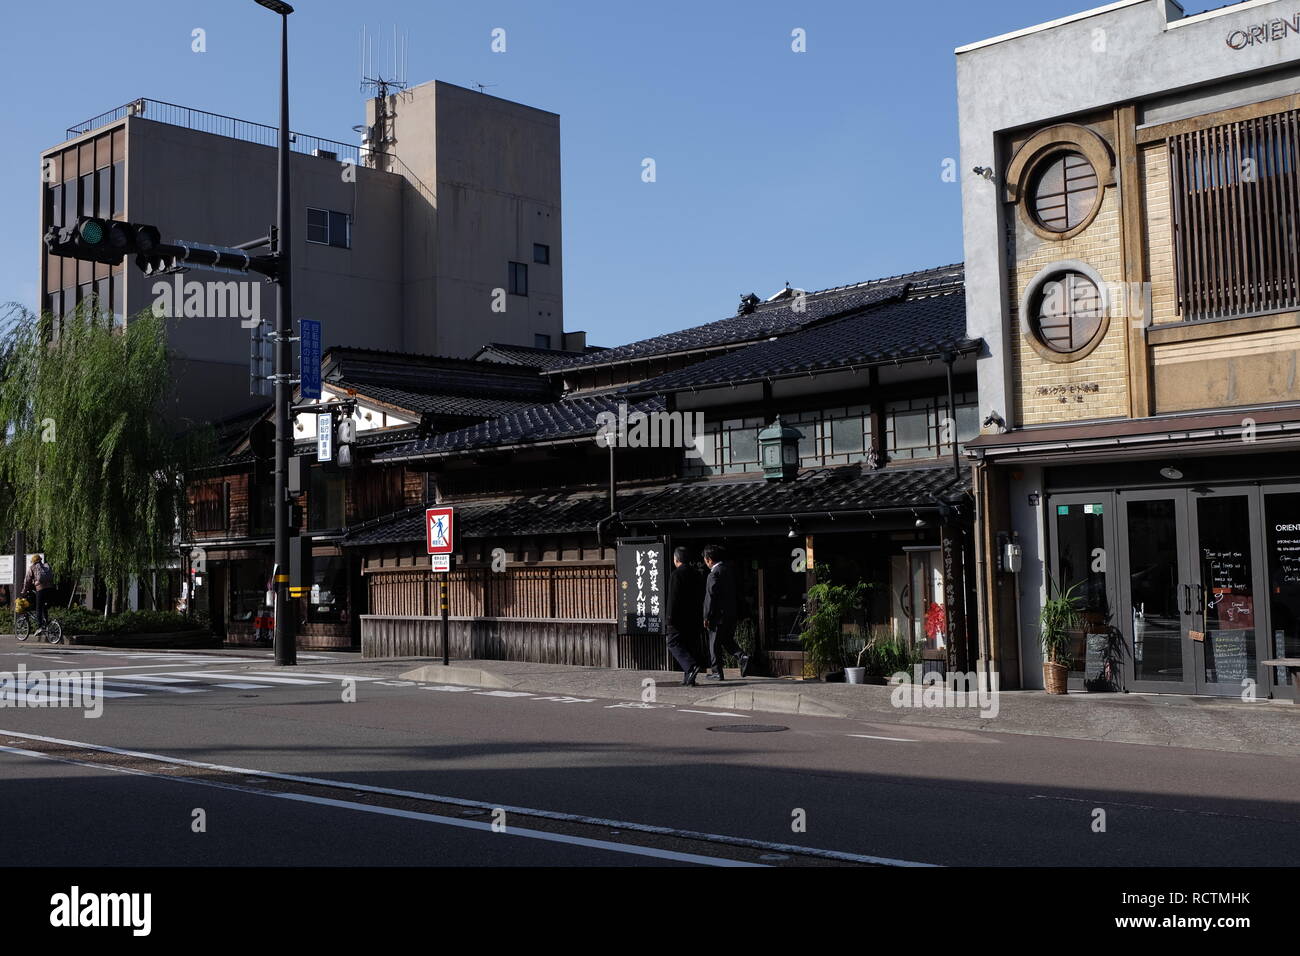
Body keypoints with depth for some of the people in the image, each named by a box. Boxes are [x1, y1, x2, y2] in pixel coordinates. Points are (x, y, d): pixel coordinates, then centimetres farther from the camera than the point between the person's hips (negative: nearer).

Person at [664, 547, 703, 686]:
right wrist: (700, 616, 20)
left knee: (674, 644, -2)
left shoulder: (675, 575, -12)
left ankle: (691, 666, -22)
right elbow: (701, 597, 15)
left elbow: (673, 598, -16)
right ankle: (688, 678, 10)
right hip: (694, 618, 7)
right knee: (687, 646, 12)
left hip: (680, 617, -7)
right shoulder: (696, 574, 11)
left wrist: (670, 619, -13)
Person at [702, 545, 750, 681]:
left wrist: (706, 617, -13)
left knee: (715, 644, 3)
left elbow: (711, 597, -18)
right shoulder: (729, 569, 9)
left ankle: (717, 672, 7)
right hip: (731, 613, 8)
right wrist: (737, 608, 20)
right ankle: (742, 656, -2)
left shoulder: (714, 574, -17)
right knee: (728, 640, 19)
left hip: (719, 615, -8)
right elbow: (735, 592, 14)